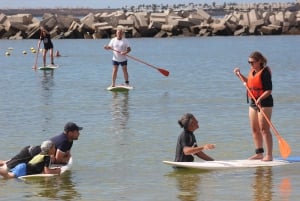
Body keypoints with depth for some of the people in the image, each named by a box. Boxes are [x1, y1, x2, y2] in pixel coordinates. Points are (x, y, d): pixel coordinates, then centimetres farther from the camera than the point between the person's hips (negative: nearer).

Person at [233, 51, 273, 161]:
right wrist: (240, 74, 17)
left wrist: (260, 98, -31)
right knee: (254, 129, 12)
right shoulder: (252, 71, 10)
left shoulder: (265, 73, -15)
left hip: (264, 103, -9)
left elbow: (269, 90, -19)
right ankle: (259, 153, 21)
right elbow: (249, 83, 28)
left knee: (264, 129, -9)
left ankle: (269, 155, -7)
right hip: (253, 103, 9)